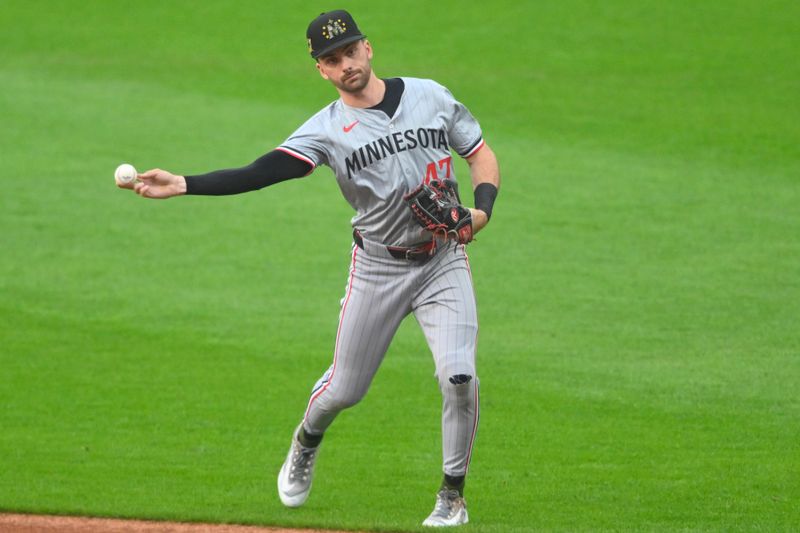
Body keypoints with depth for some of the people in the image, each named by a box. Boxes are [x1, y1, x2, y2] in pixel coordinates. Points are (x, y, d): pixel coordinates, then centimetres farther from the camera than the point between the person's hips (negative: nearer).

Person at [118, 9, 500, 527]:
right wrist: (182, 185, -34)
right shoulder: (327, 130, -9)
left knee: (459, 375, -16)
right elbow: (259, 173, -21)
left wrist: (482, 209, -13)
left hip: (443, 261, 0)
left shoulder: (431, 96, -2)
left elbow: (483, 155, 8)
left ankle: (453, 495, 2)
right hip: (378, 266, 0)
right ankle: (307, 444, 42)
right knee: (345, 387, 6)